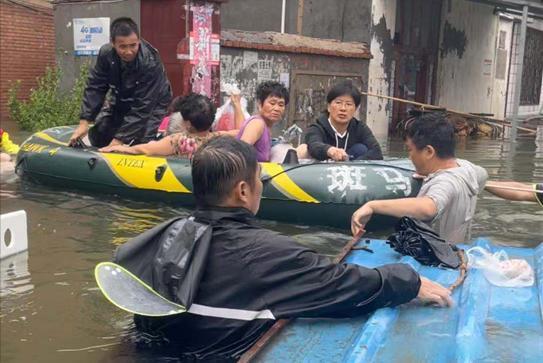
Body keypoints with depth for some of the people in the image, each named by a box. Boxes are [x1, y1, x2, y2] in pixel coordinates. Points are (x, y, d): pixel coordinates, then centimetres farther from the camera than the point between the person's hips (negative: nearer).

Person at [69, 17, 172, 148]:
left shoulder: (150, 62, -37)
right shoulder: (106, 53, -22)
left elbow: (142, 108, -37)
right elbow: (95, 87, -13)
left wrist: (119, 140, -39)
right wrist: (84, 122, -24)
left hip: (152, 102, -5)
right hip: (121, 99, 5)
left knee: (142, 142, -22)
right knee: (97, 134, 2)